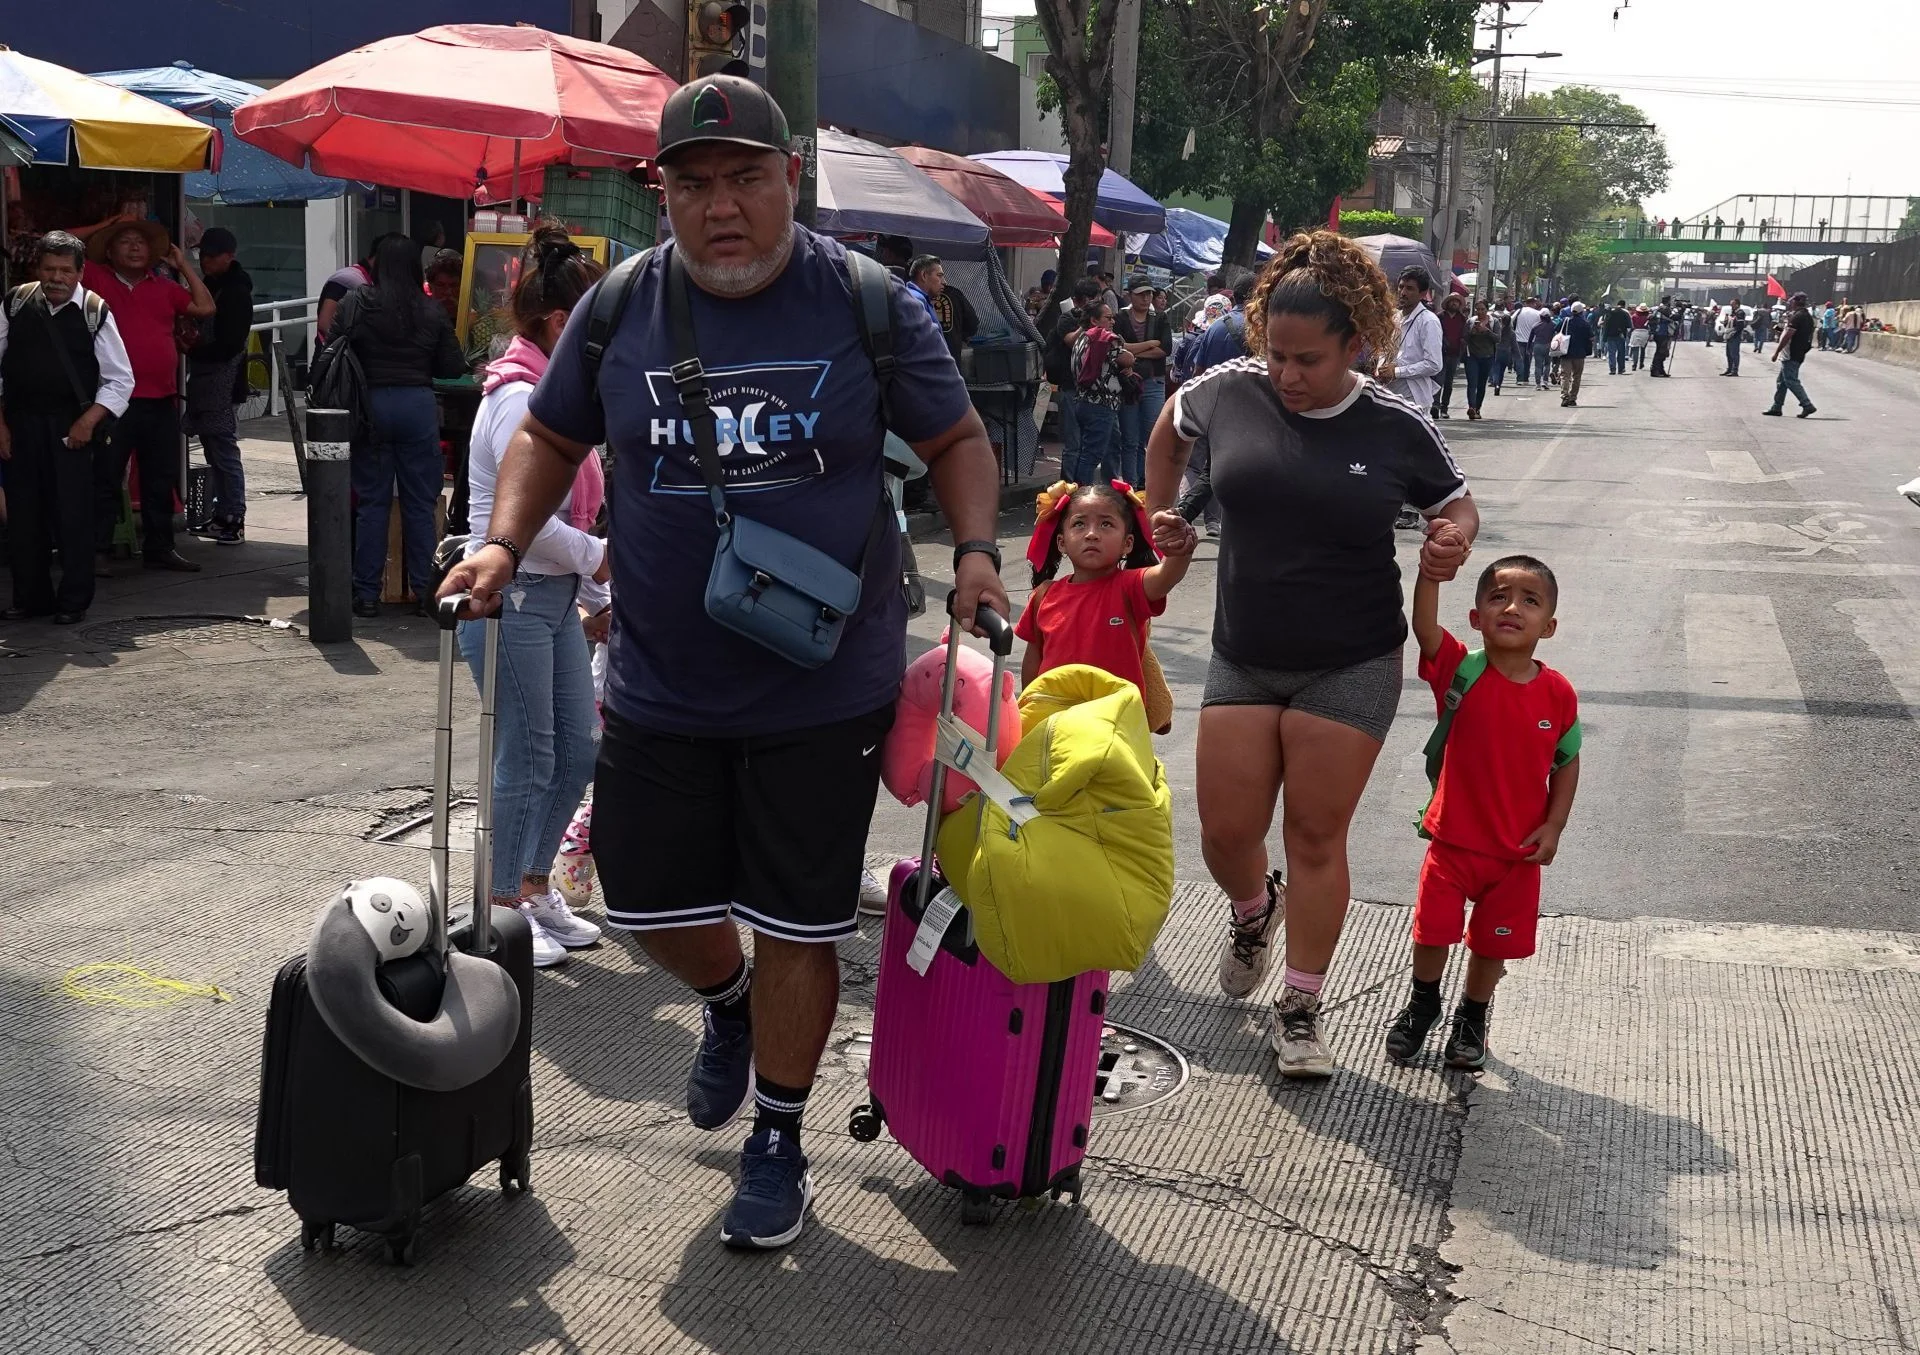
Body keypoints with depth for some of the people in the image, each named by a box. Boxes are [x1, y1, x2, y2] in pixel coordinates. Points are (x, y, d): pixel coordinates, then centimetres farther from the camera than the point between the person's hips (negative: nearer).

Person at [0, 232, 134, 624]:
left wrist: (88, 421, -12)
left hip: (70, 427, -3)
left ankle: (74, 601, 8)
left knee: (72, 514, -3)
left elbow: (120, 379, -2)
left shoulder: (94, 312, -6)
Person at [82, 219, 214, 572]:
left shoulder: (164, 287, 16)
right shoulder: (96, 278, 3)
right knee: (106, 478, -3)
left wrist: (183, 266, 14)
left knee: (161, 480, 11)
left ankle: (159, 547, 21)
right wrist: (106, 225, -2)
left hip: (161, 400, 5)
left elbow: (205, 308, 13)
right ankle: (97, 549, 2)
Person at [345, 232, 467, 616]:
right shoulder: (432, 312, 1)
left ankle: (367, 593, 8)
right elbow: (453, 369, 4)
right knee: (420, 504, 7)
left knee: (371, 502, 6)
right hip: (418, 405, 0)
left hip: (371, 404, 0)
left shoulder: (356, 304, -2)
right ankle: (425, 591, 9)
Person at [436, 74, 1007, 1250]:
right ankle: (729, 1004, 48)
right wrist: (504, 544, -5)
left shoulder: (868, 305, -8)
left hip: (824, 691, -3)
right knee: (647, 899, 13)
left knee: (796, 928, 6)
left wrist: (977, 550, -16)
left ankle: (779, 1146, 27)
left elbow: (958, 441, 1)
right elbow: (550, 438, 11)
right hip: (661, 688, 3)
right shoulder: (621, 308, -2)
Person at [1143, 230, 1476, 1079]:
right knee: (1225, 833, 4)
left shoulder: (1398, 426, -9)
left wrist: (1453, 542, -17)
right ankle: (1254, 911, 41)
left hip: (1351, 666, -2)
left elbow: (1458, 505, 5)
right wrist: (1161, 512, 9)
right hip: (1243, 657, 2)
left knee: (1316, 835, 1)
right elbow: (1170, 426, 17)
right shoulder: (1230, 391, -6)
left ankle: (1300, 1010, 16)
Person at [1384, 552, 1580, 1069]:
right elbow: (1425, 627, -32)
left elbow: (1567, 761, 3)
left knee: (1494, 941, 15)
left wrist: (1553, 825, -4)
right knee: (1433, 930, 8)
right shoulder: (1462, 673, -15)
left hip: (1518, 850, 1)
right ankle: (1423, 1002, 37)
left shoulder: (1558, 694, -9)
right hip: (1453, 838, -1)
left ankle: (1473, 1016, 41)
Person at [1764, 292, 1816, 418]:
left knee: (1791, 381, -7)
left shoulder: (1797, 317, -18)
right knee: (1781, 381, 15)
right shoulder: (1808, 316, 14)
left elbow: (1787, 336, -20)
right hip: (1799, 354, 10)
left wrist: (1776, 352, -16)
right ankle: (1776, 407, 19)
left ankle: (1807, 405, -11)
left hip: (1791, 355, -10)